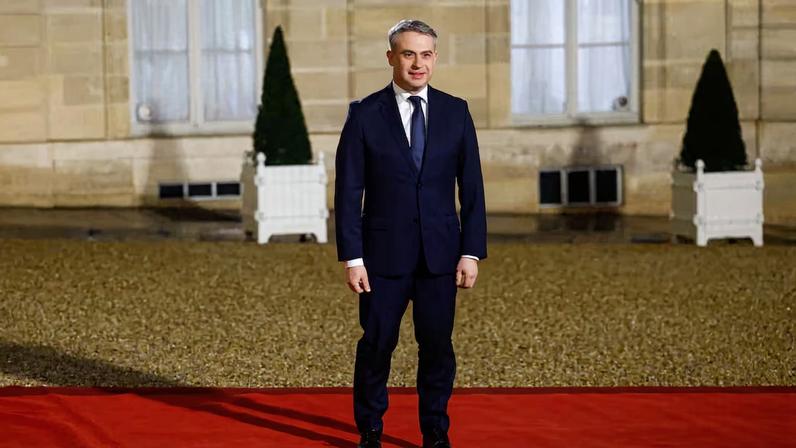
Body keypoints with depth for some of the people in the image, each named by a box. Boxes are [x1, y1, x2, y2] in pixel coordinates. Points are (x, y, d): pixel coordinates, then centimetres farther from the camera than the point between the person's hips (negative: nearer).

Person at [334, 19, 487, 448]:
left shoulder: (455, 112, 3)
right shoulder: (364, 114, -3)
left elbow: (472, 187, 4)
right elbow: (348, 191, -3)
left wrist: (472, 251, -2)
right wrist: (351, 257, -8)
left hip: (441, 252, 2)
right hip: (384, 252, -1)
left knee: (437, 345, 5)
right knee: (376, 344, 5)